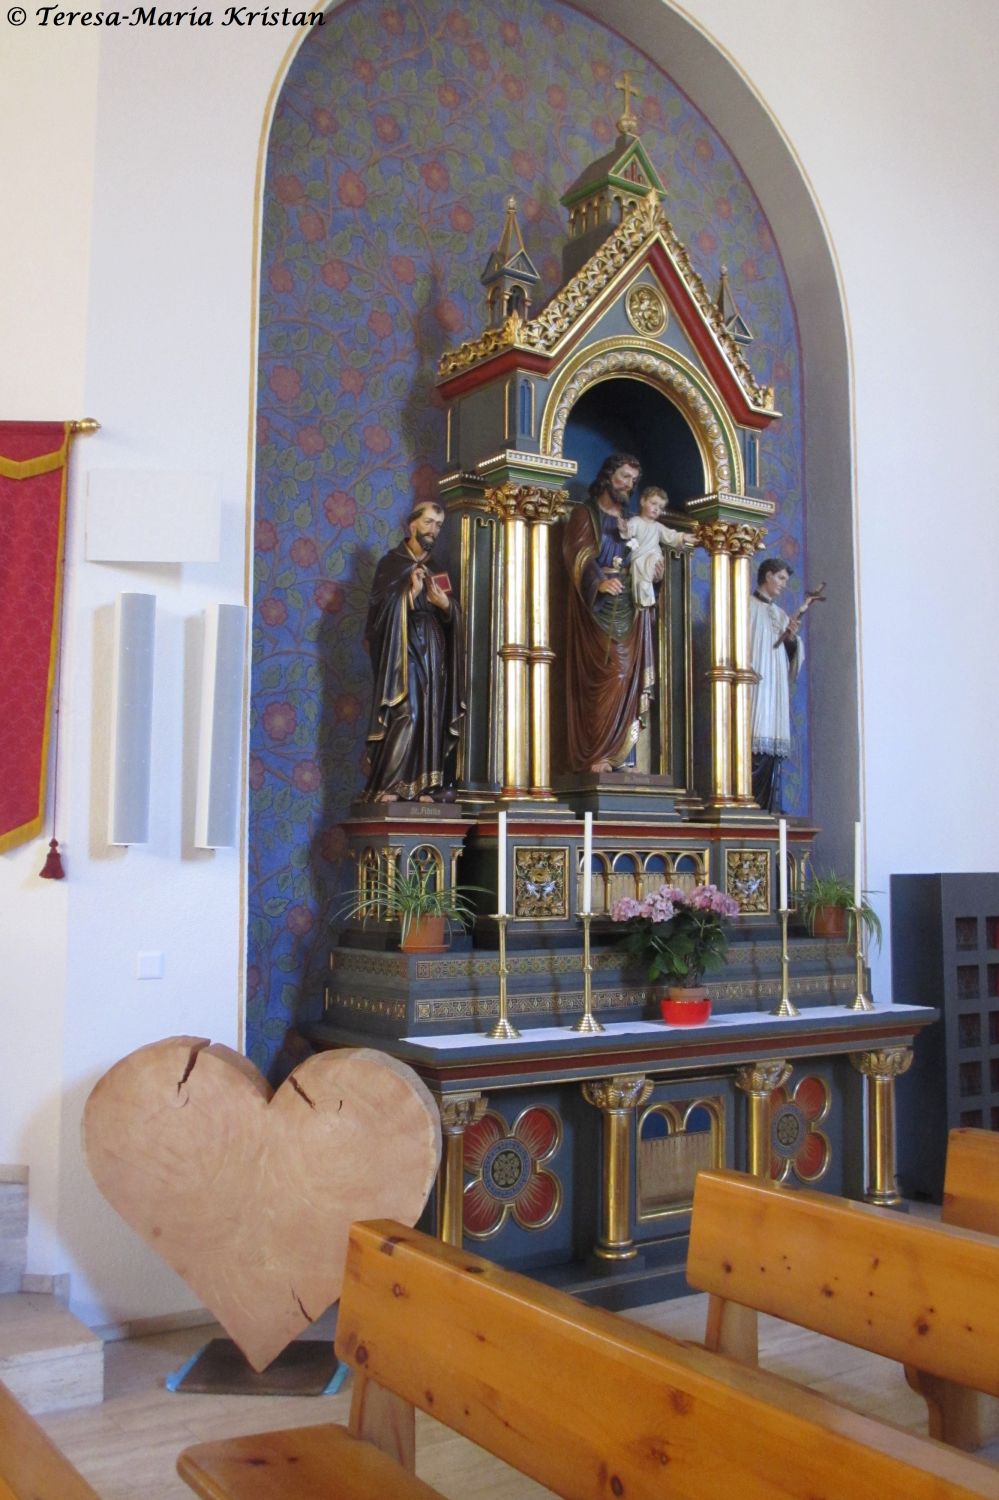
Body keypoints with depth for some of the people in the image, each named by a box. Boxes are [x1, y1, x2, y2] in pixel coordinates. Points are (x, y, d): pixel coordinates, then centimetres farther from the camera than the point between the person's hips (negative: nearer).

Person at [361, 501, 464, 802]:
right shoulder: (392, 562, 4)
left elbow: (452, 616, 15)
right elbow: (380, 605, -7)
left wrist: (445, 604, -7)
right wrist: (410, 593, -19)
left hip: (433, 650, 6)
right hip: (403, 647, -6)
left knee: (430, 715, -1)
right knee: (406, 713, -17)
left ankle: (421, 786, -1)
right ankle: (385, 787, -17)